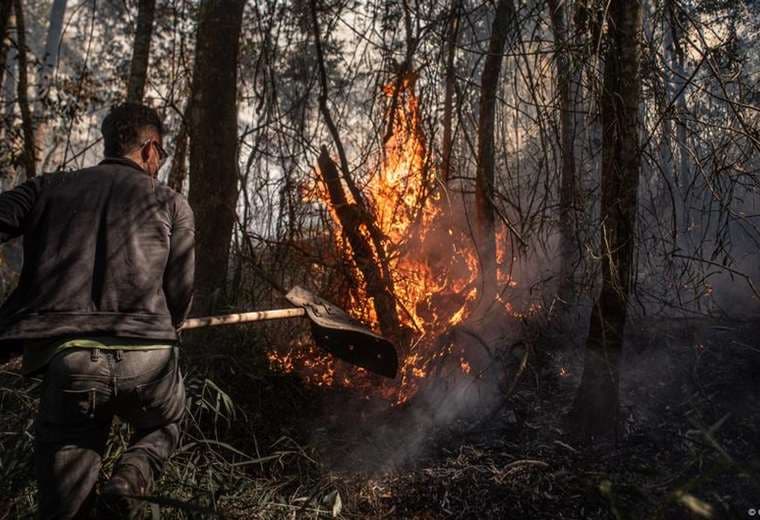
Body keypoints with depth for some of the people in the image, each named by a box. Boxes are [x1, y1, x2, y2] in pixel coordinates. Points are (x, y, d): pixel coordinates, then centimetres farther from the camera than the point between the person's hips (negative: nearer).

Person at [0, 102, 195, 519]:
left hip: (68, 358, 1)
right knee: (164, 427, 29)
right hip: (146, 357, -1)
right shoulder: (171, 202, 11)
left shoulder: (49, 187, 16)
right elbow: (180, 290, 7)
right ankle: (128, 482, 1)